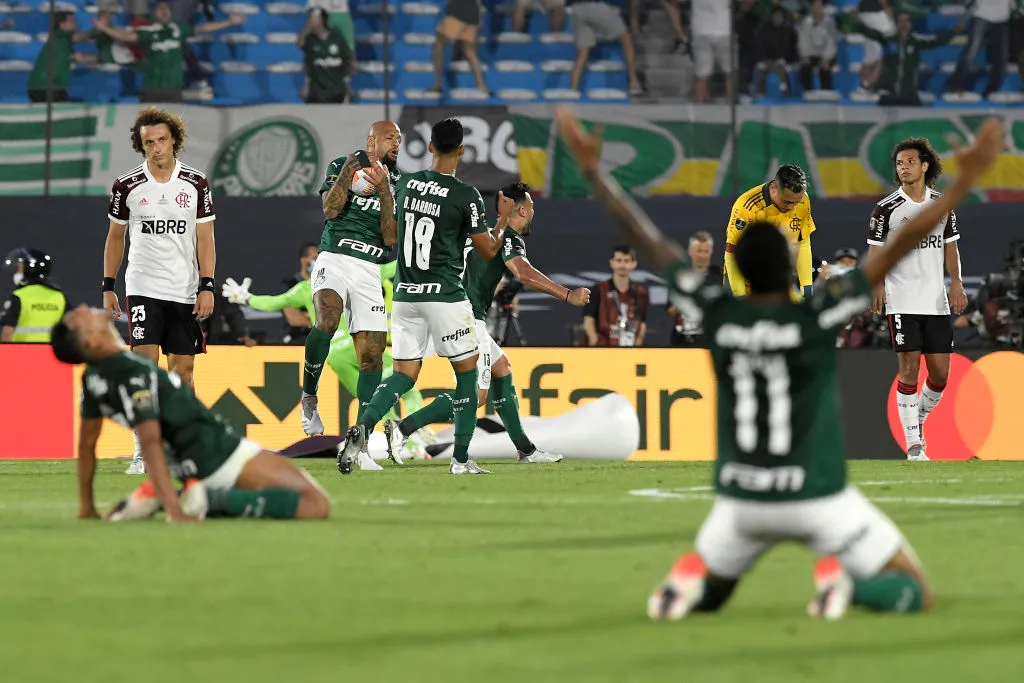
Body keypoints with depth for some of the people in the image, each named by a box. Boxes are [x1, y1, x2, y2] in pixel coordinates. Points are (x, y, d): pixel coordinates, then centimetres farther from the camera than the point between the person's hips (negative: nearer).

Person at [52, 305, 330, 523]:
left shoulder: (94, 378, 2)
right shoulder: (135, 372, -22)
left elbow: (86, 442, 9)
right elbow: (150, 441, -30)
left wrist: (87, 507, 19)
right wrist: (174, 510, -37)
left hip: (194, 465, 9)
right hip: (222, 455, -9)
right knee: (316, 504, -14)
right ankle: (214, 499, -18)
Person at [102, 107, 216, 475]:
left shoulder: (196, 183, 1)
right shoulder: (127, 186, 1)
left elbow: (205, 239, 3)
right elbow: (115, 237, 12)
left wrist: (207, 286, -6)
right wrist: (107, 287, 9)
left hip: (185, 290, 1)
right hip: (142, 289, -1)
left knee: (183, 368, 4)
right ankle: (142, 452, -13)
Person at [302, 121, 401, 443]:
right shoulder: (341, 166, 6)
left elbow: (391, 239, -1)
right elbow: (331, 210, -9)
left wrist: (384, 191, -9)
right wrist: (348, 172, -15)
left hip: (368, 271, 3)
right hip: (334, 259, -3)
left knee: (372, 353, -2)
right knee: (327, 319, -32)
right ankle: (309, 397, -14)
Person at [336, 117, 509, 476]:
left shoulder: (405, 184, 5)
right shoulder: (466, 196, -10)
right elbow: (488, 250, -2)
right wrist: (503, 219, 14)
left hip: (405, 294, 5)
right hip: (445, 295, -5)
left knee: (405, 374, 8)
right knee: (467, 370, 10)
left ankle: (362, 428, -18)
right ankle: (461, 458, 8)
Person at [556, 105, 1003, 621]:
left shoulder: (717, 314, -8)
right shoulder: (817, 317, -17)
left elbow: (646, 241, 0)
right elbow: (900, 244, -18)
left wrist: (592, 171, 8)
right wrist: (966, 181, -17)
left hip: (740, 501, 4)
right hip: (819, 500, -4)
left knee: (704, 595, 28)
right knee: (914, 594, 7)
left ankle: (691, 577, -8)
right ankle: (840, 581, -23)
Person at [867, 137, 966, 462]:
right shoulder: (887, 208, -2)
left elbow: (950, 247, 15)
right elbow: (875, 251, -2)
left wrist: (957, 282, 2)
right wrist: (877, 284, -18)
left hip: (936, 300, 4)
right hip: (902, 301, -4)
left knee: (941, 372, 2)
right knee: (910, 368, -9)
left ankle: (918, 420, 27)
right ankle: (913, 443, -4)